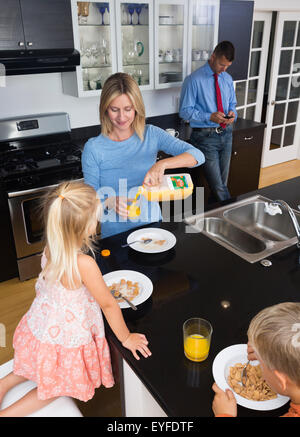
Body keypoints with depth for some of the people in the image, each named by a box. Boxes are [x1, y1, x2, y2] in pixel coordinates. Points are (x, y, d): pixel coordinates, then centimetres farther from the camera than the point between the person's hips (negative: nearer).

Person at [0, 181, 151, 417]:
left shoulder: (51, 248, -16)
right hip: (66, 337, -6)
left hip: (41, 324, 7)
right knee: (57, 386, 23)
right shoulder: (84, 263, -37)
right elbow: (108, 304, -24)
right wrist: (126, 338, -10)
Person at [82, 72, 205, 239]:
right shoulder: (93, 148, -8)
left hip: (152, 224, 1)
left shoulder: (151, 135, -3)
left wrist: (162, 164, -29)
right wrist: (110, 202, -28)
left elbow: (198, 156, -12)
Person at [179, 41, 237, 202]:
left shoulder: (228, 79, 10)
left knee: (222, 182, 14)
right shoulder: (194, 80, -10)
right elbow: (184, 111, -10)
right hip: (205, 136, -6)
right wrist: (210, 117, -22)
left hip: (226, 134, 7)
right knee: (219, 187, -11)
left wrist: (232, 113, -5)